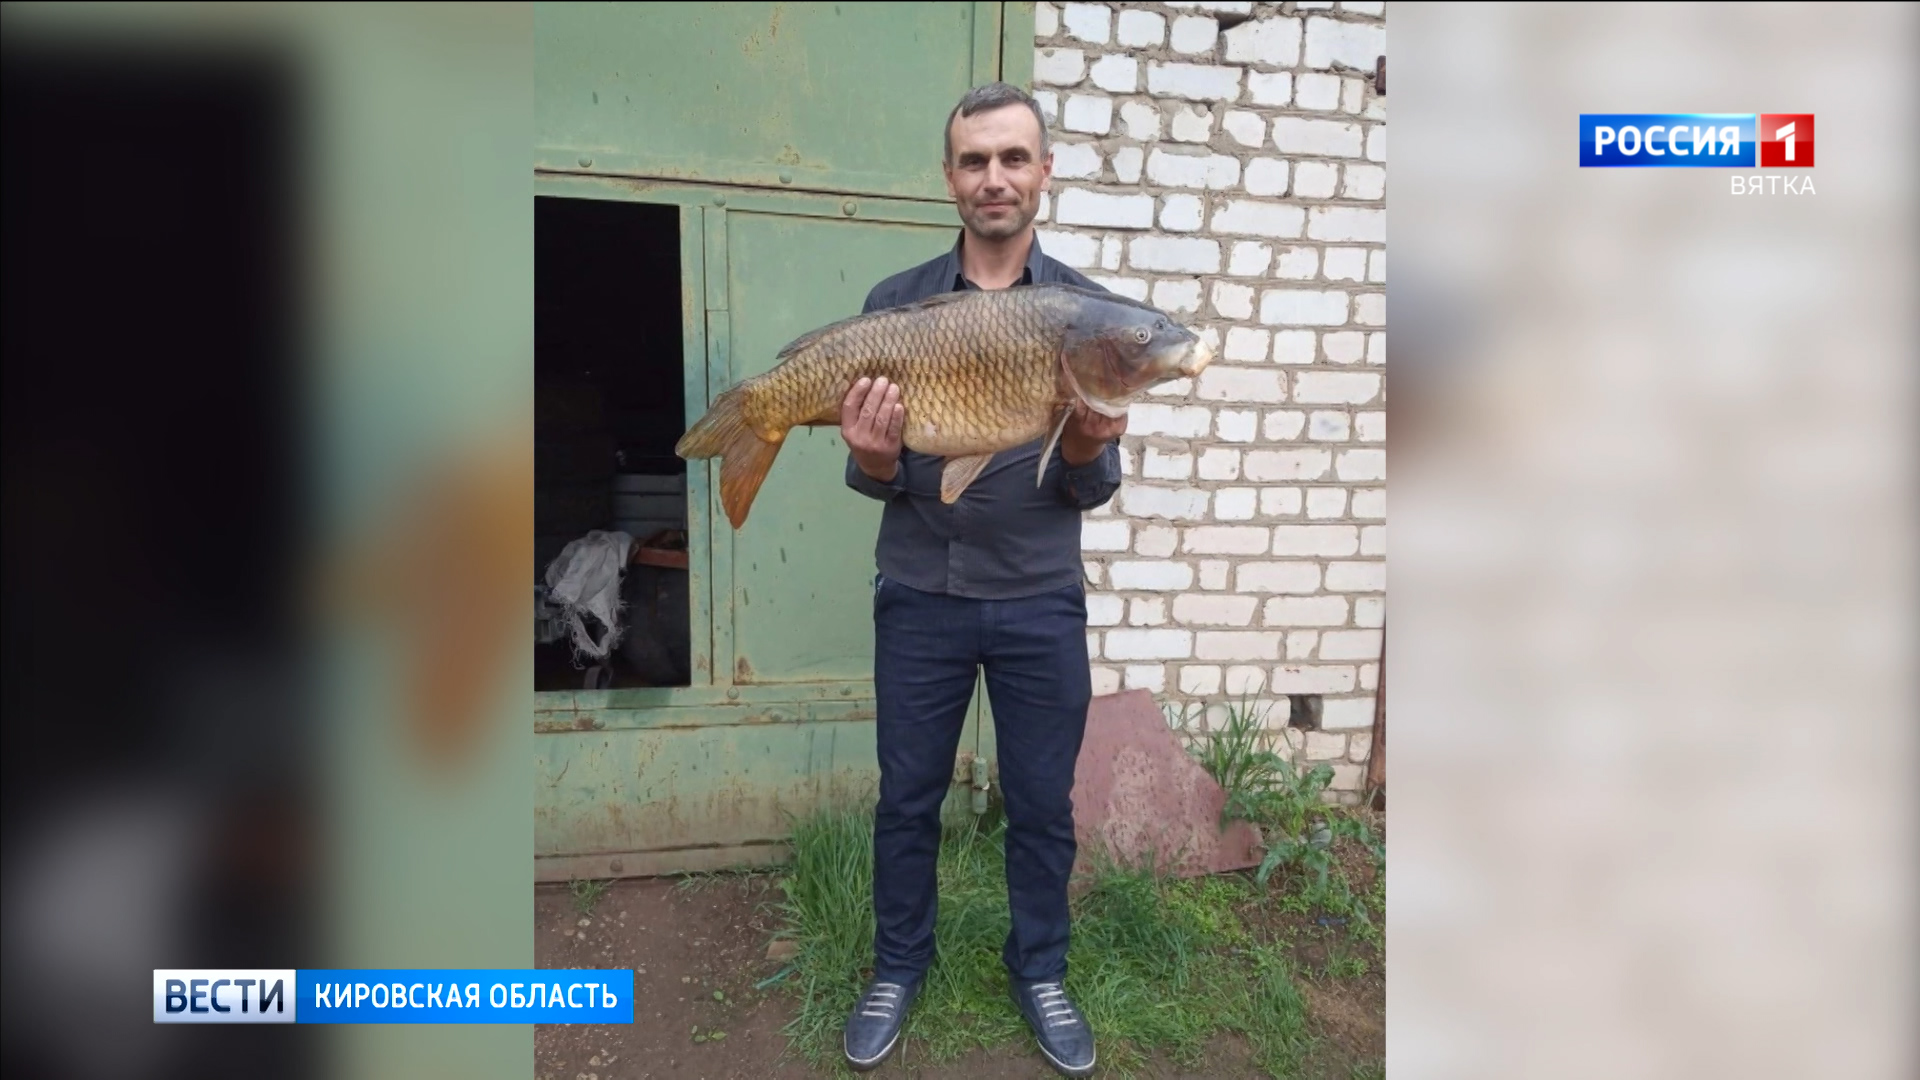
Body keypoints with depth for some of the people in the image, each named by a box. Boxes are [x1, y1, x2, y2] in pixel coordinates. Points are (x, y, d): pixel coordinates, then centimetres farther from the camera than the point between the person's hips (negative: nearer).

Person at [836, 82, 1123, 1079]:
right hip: (920, 595, 0)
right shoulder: (895, 304, -2)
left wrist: (1085, 450, -25)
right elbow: (875, 480, 0)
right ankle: (898, 966, 37)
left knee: (1042, 804, 13)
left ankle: (1040, 970, 37)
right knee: (907, 798, 14)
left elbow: (1094, 490, -2)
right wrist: (873, 462, -23)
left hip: (1041, 602, 0)